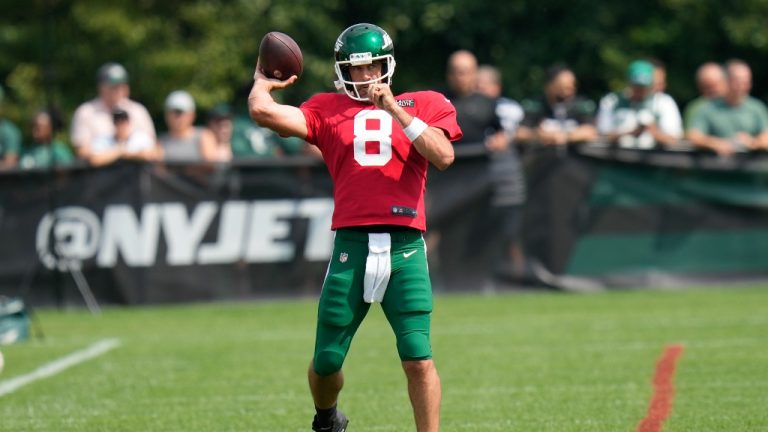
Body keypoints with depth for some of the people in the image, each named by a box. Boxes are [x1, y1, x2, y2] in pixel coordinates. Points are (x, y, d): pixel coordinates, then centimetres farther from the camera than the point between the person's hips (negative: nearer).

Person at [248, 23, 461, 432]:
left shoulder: (421, 106, 12)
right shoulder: (329, 110, 11)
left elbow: (444, 156, -7)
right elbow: (263, 111, -1)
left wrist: (395, 110, -9)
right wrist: (263, 83, 19)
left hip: (405, 247, -1)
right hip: (351, 245, 1)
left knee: (418, 360, -9)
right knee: (326, 362, 7)